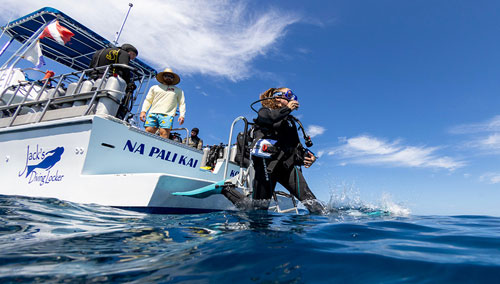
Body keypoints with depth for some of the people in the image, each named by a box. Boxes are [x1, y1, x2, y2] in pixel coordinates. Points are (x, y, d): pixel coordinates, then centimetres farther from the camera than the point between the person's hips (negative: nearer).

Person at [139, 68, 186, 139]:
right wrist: (143, 111, 5)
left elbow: (182, 103, 12)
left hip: (167, 115, -2)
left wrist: (182, 115, -2)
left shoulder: (178, 90, 21)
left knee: (164, 133, -19)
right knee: (148, 131, -12)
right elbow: (148, 100, 20)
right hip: (153, 114, 2)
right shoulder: (154, 87, 25)